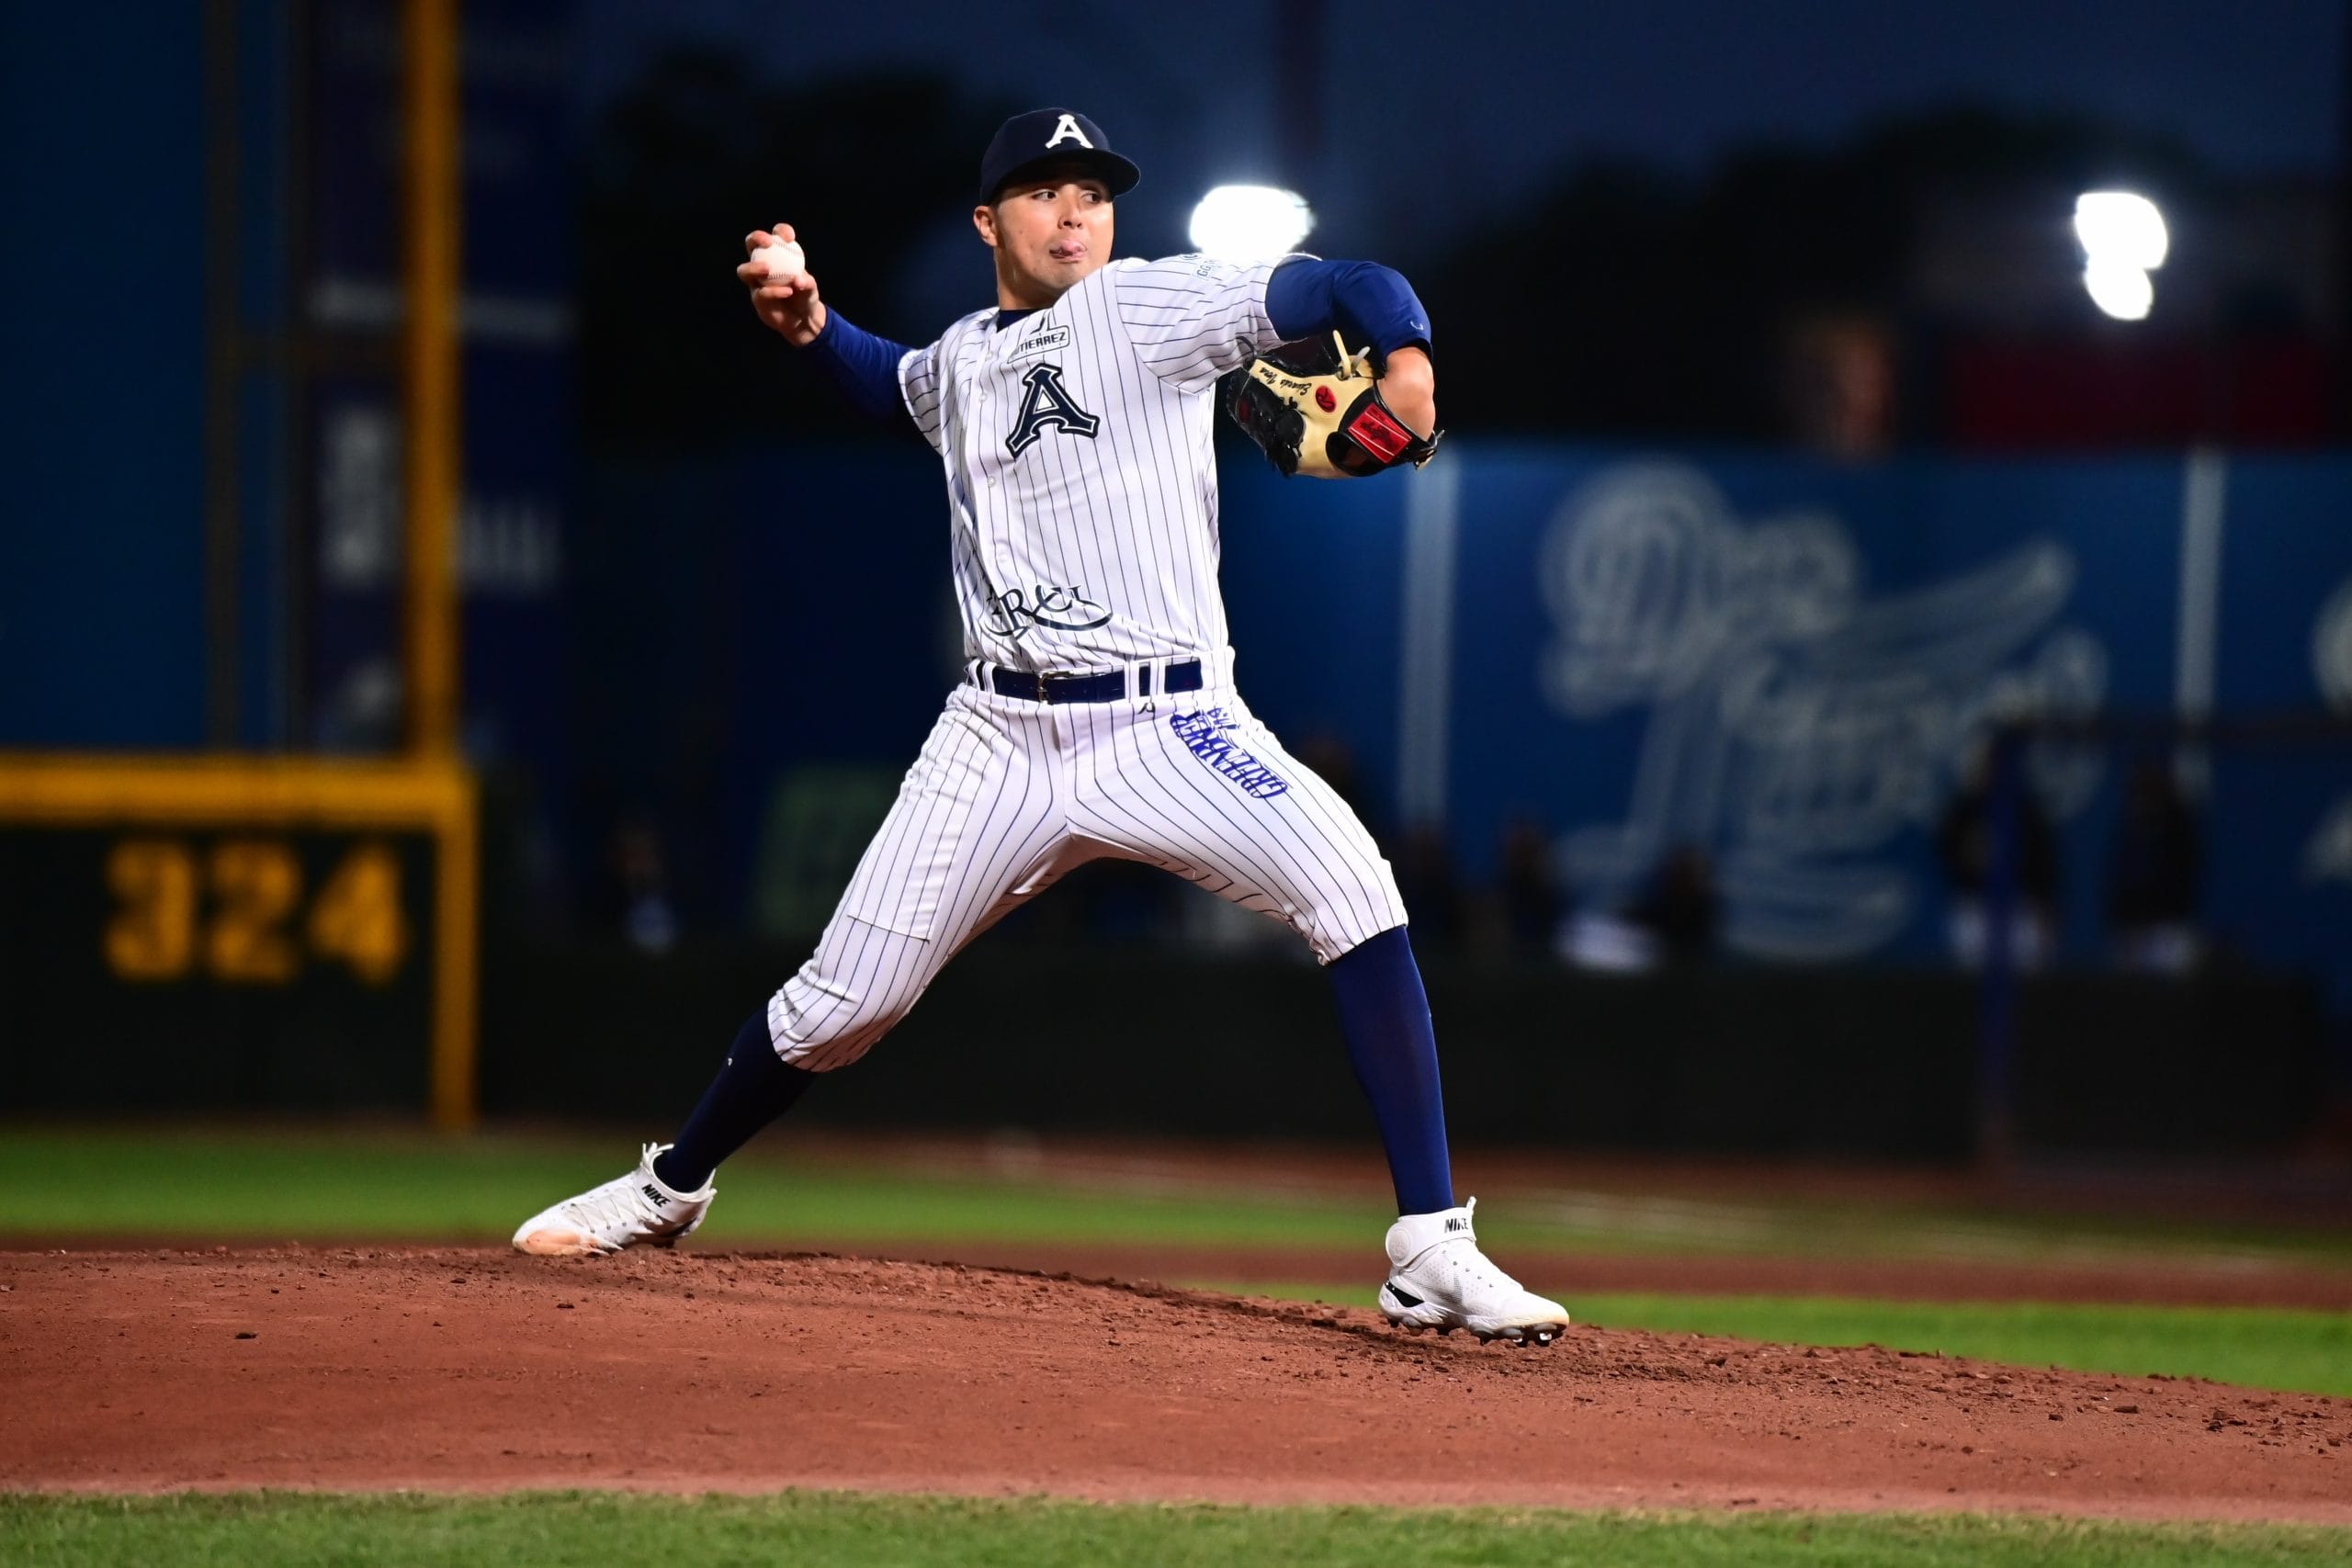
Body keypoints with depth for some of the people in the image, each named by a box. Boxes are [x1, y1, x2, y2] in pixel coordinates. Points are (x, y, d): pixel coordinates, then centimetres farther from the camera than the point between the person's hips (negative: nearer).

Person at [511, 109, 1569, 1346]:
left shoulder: (1146, 308, -2)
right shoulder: (962, 361, 15)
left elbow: (1351, 290, -11)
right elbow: (889, 385, 40)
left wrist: (1404, 361, -34)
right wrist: (807, 319, 18)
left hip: (1166, 727, -4)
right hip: (1001, 735, 4)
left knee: (1351, 889, -28)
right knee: (840, 1005, 4)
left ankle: (1430, 1253, -27)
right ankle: (668, 1191, 32)